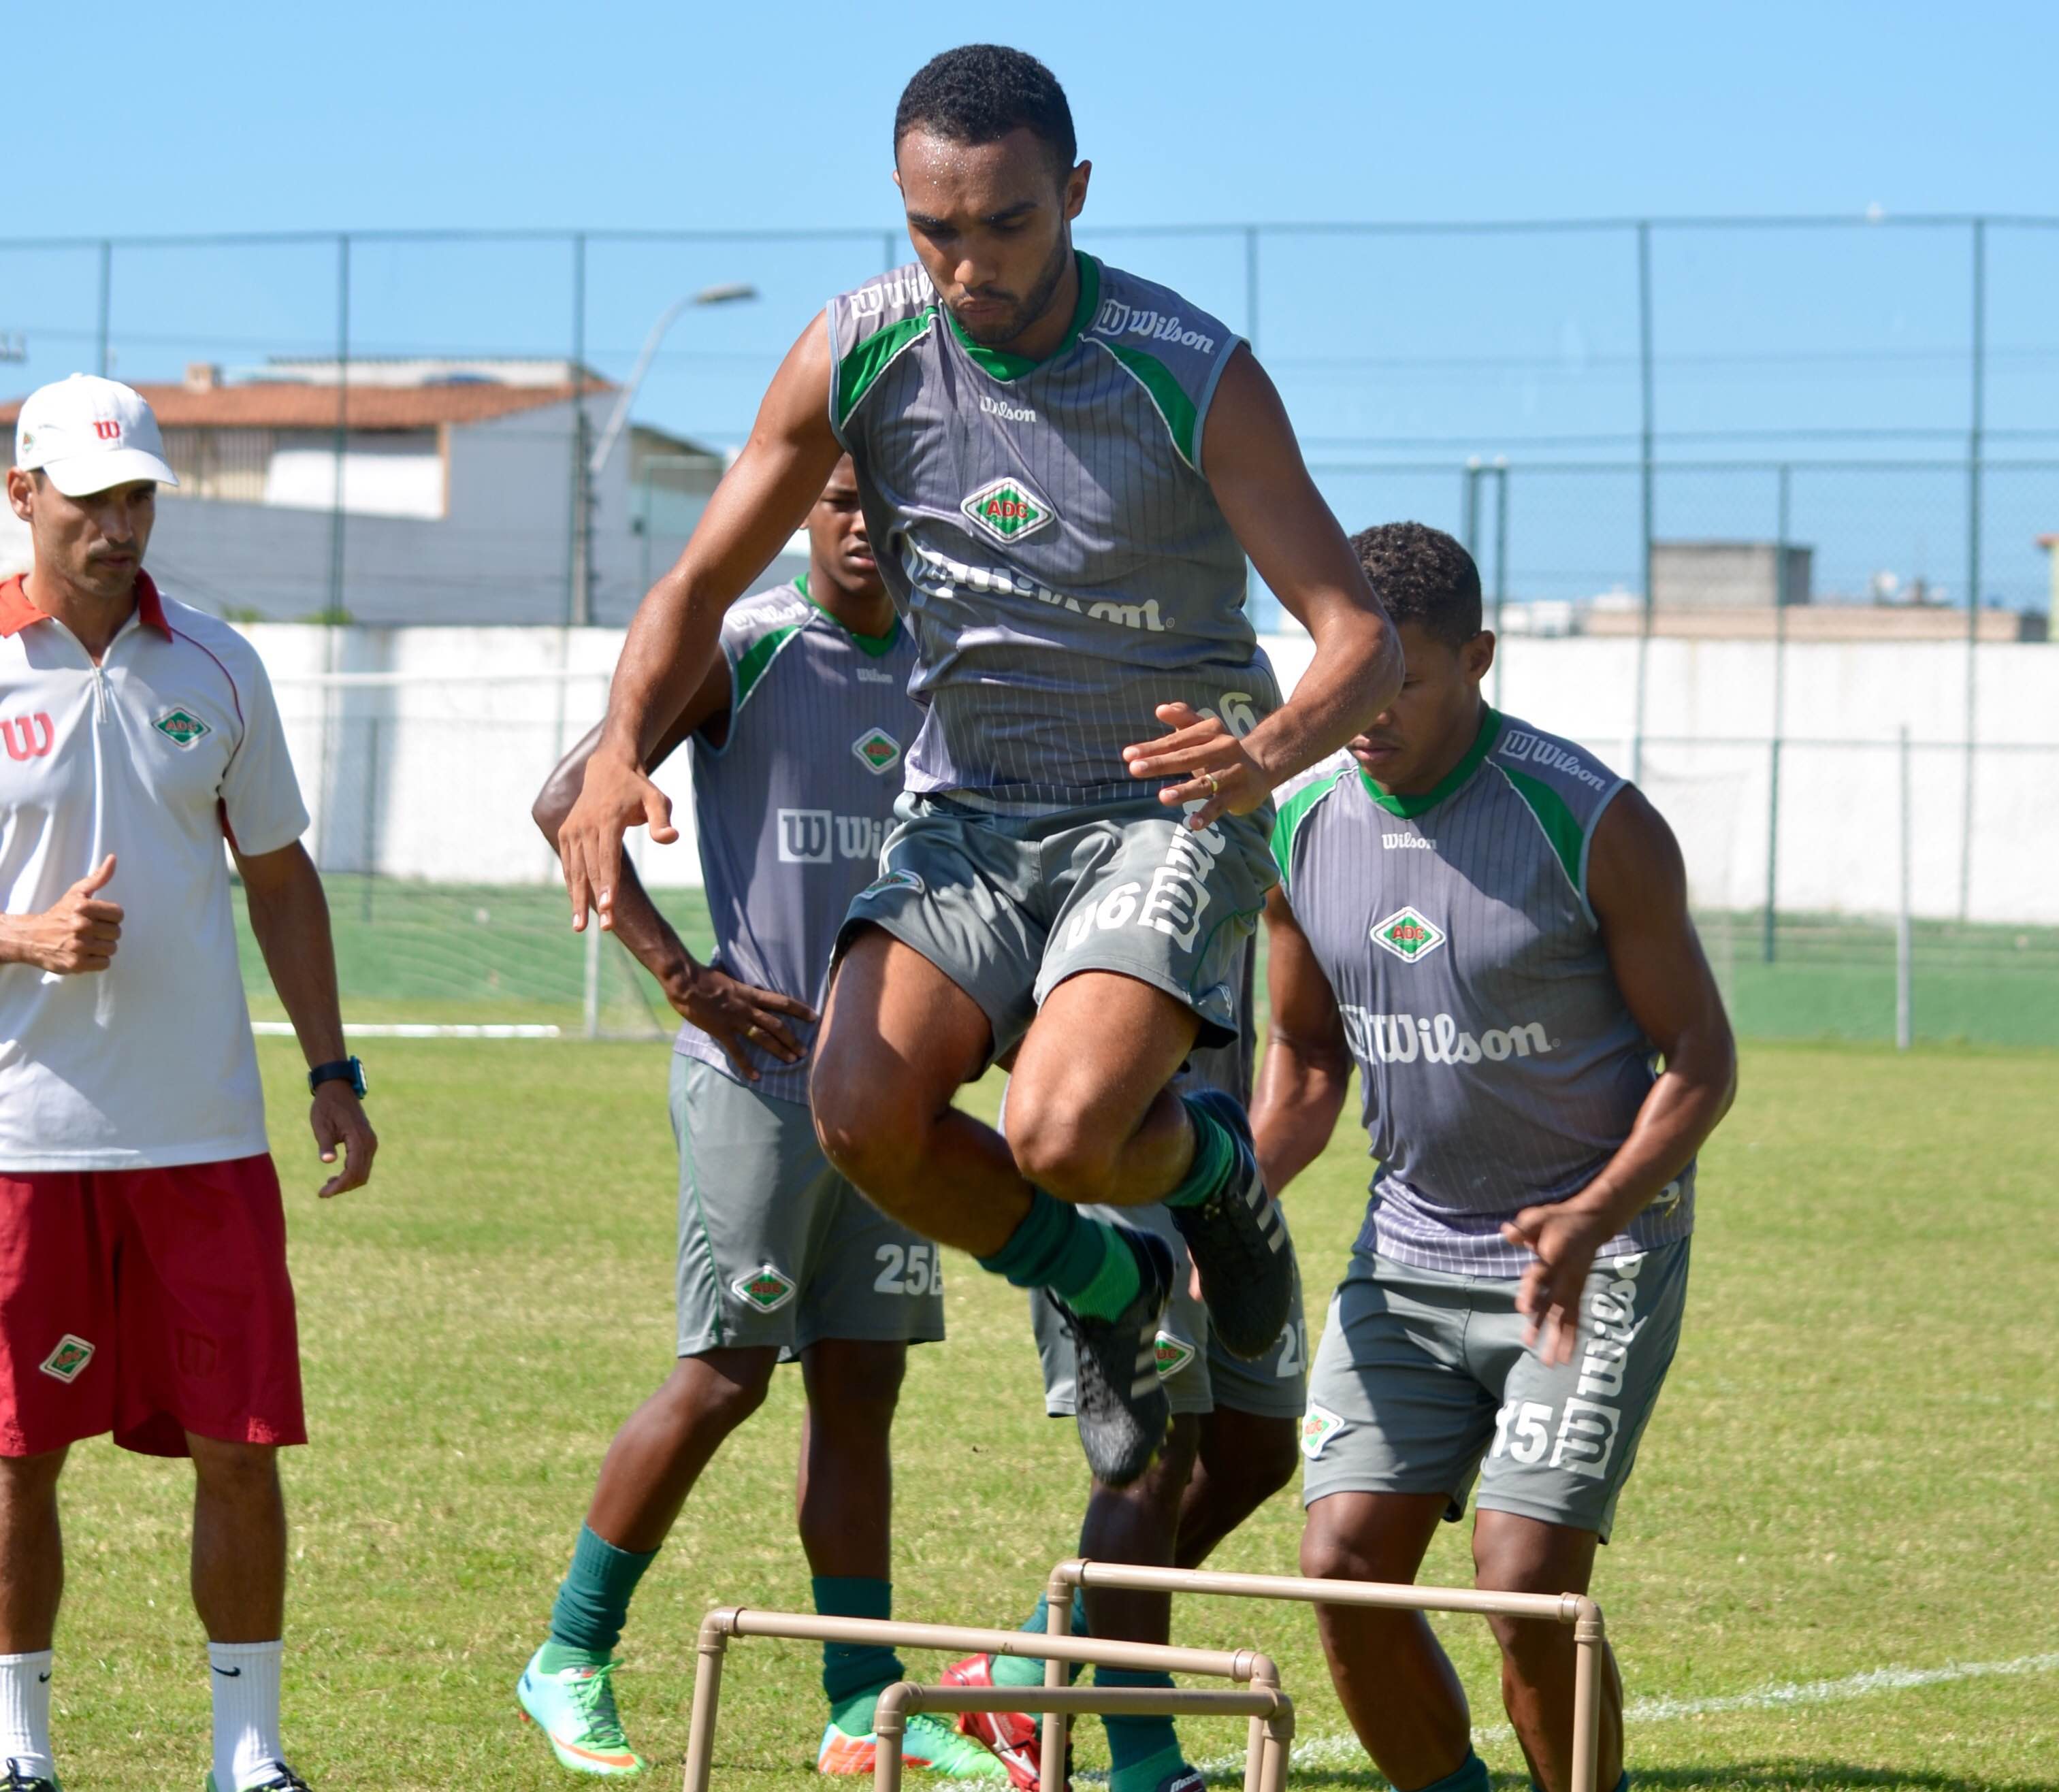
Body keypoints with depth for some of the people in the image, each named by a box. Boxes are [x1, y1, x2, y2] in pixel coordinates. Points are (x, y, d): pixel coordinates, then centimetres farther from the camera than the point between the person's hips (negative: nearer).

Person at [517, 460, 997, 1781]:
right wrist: (689, 980, -15)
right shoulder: (741, 652, -8)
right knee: (726, 1373, -6)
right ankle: (572, 1659, 6)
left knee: (861, 1380, 6)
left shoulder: (942, 672, 12)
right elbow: (568, 801, -12)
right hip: (758, 1069, -6)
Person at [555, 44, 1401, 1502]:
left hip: (1166, 809, -4)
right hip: (968, 810, 4)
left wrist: (1270, 749, -41)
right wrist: (622, 753, -20)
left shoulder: (1192, 377, -18)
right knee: (862, 1107, -21)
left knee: (1061, 1136, -28)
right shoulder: (859, 356, -8)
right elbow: (701, 586, 0)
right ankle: (1106, 1289, 9)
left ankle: (1214, 1166, 11)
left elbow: (1363, 641, -18)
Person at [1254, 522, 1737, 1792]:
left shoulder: (1593, 824, -15)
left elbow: (1700, 1058, -10)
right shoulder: (1301, 834, 0)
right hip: (1409, 1255, 5)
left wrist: (1590, 1217, -26)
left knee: (1527, 1586, -15)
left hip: (1595, 1256, -5)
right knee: (1346, 1565, -3)